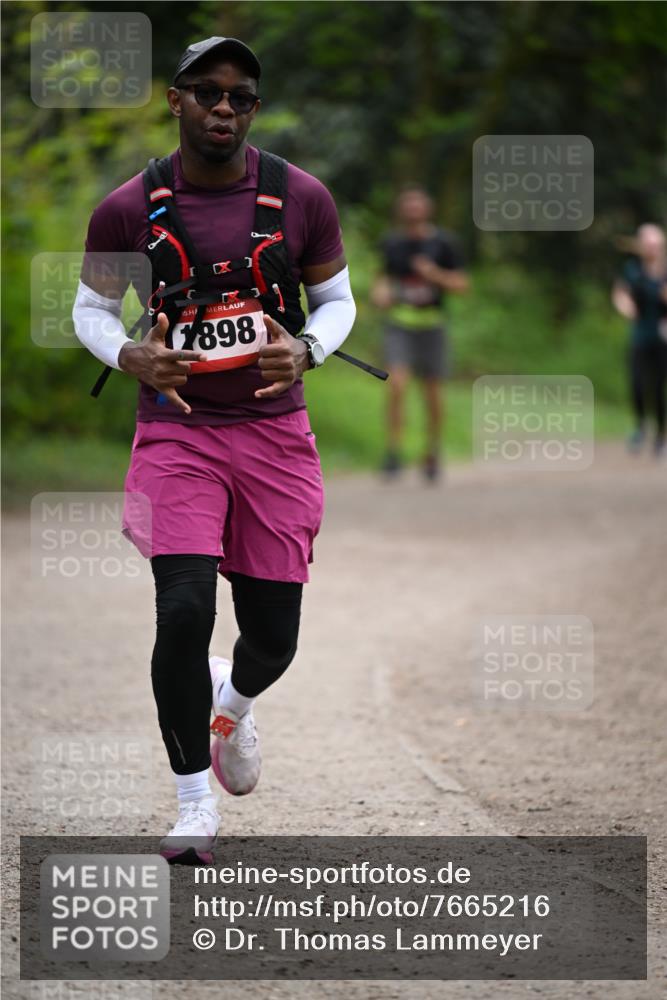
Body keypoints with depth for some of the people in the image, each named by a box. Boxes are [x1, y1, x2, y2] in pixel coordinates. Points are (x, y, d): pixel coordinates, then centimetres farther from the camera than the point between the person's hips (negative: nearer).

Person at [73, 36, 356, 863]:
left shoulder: (301, 198, -2)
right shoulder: (128, 211, -4)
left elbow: (336, 299, 10)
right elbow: (90, 308, 8)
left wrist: (305, 350, -12)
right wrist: (130, 356, -13)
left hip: (275, 433, 2)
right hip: (177, 431, -1)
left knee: (273, 638, 3)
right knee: (184, 610, -18)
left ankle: (232, 703, 43)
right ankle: (194, 804, -1)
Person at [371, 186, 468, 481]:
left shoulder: (443, 243, -5)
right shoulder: (391, 243, 2)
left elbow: (462, 284, -3)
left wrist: (435, 274, -21)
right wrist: (380, 292, -8)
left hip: (430, 326, 0)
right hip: (398, 326, 0)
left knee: (433, 394, 8)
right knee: (396, 385, -19)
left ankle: (432, 455, 27)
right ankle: (393, 454, -16)